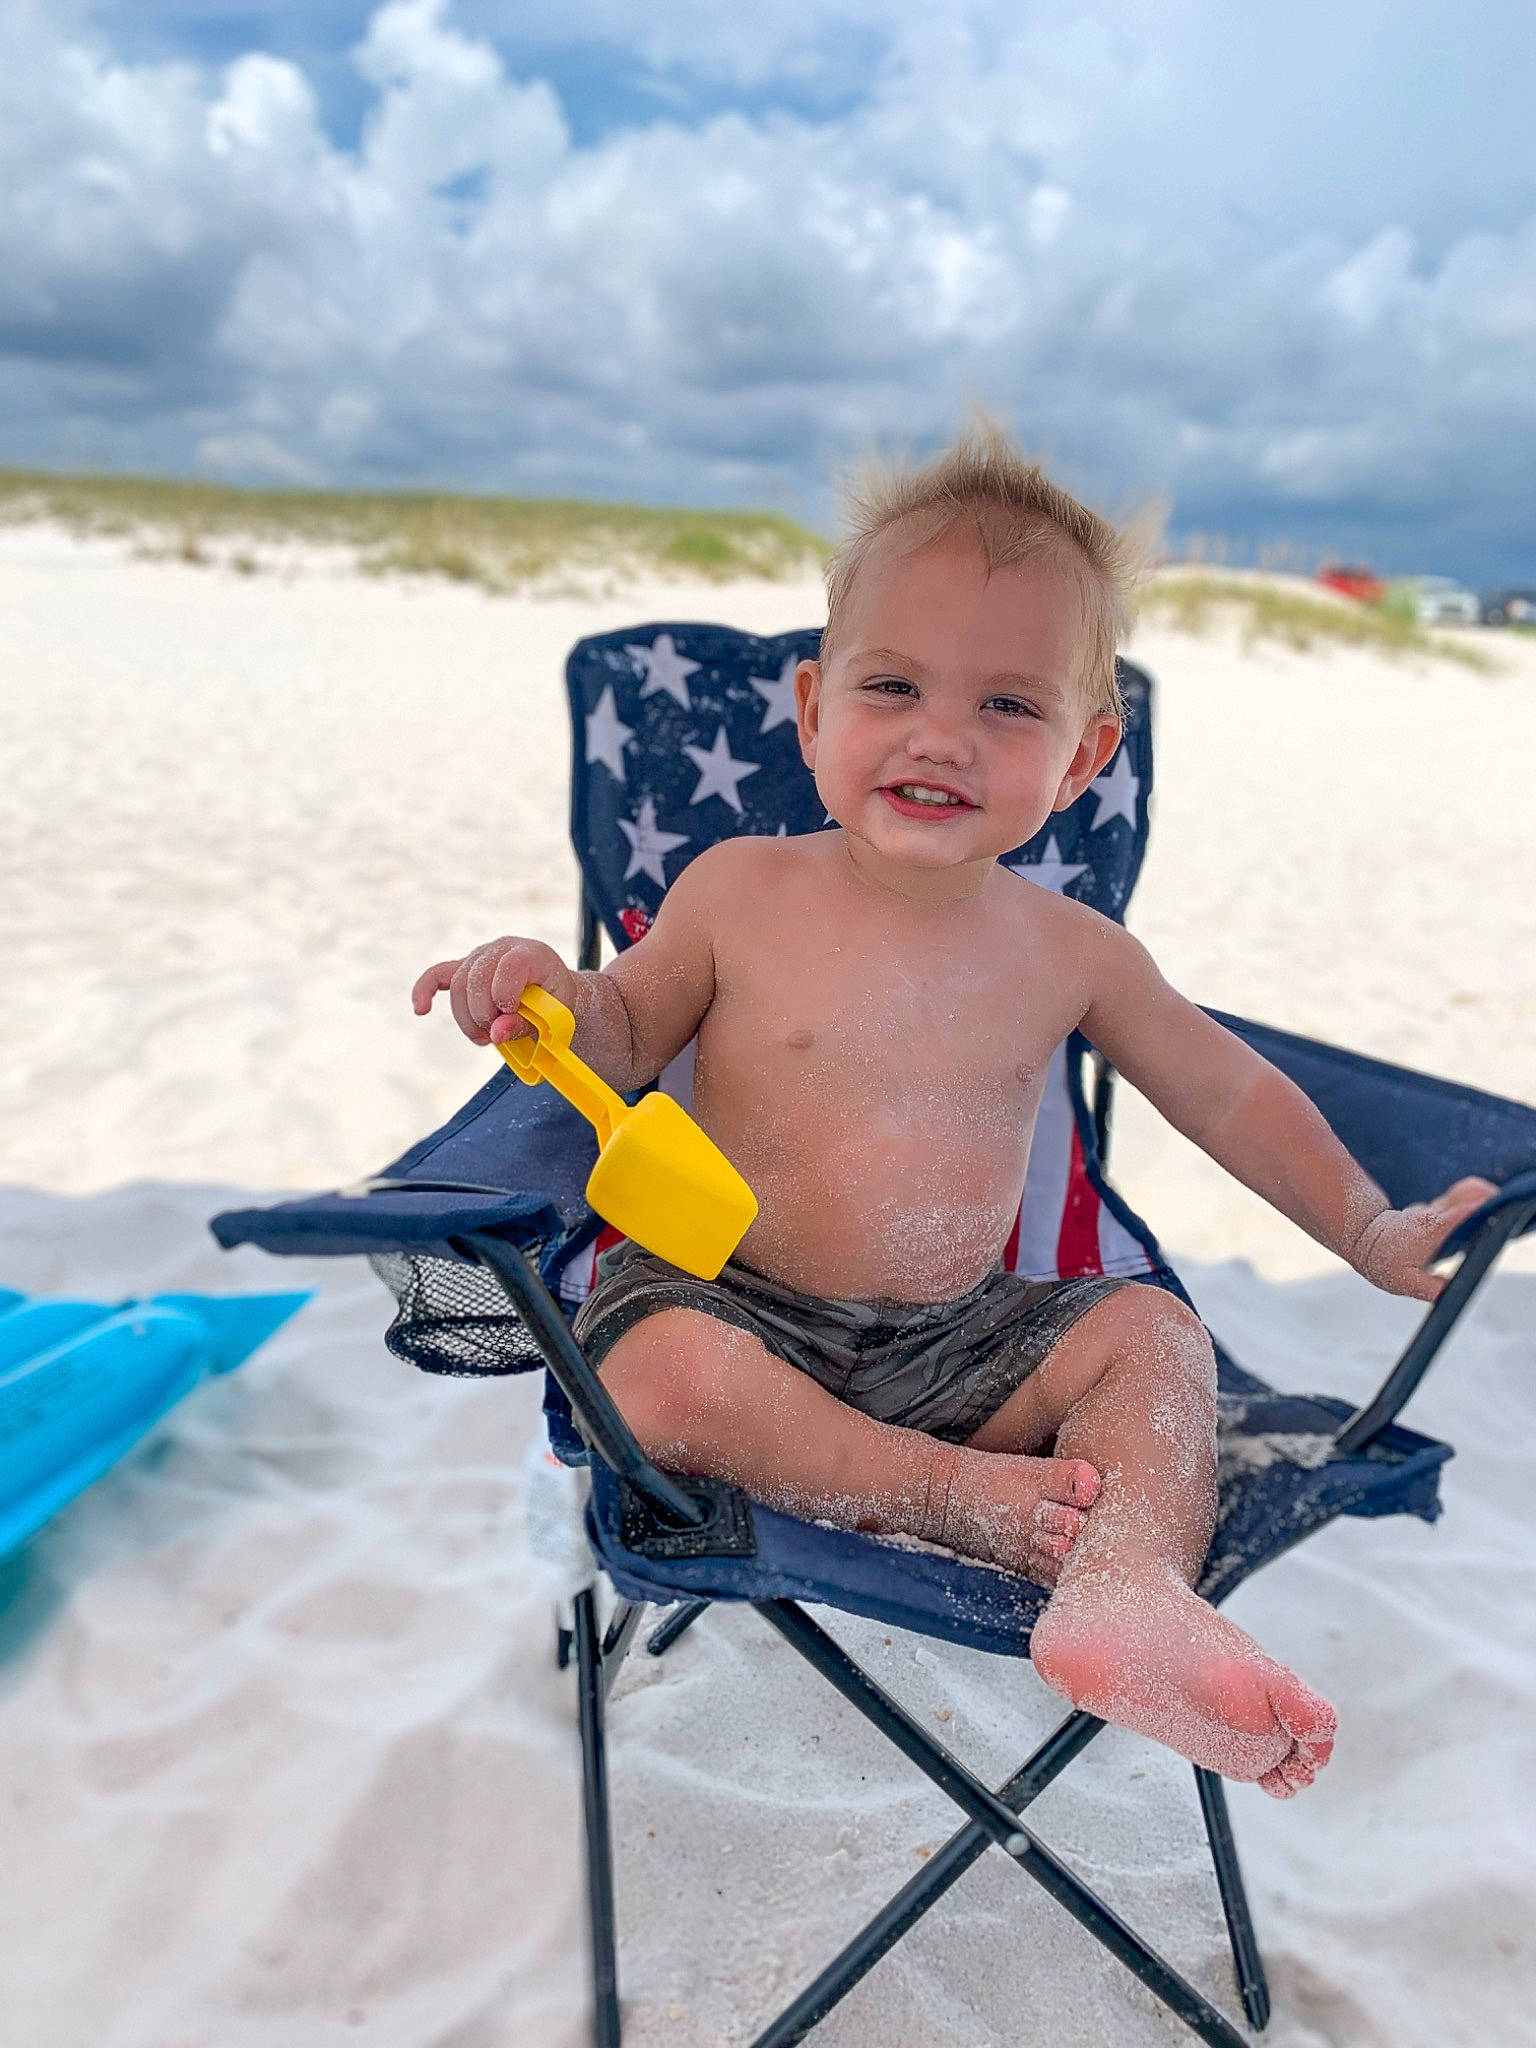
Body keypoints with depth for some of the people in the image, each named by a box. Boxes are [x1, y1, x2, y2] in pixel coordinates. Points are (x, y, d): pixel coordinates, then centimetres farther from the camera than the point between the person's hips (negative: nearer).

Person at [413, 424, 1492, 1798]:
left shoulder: (1071, 952, -1)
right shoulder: (739, 892, -7)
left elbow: (1223, 1086, 13)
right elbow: (627, 1039, 4)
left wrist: (1368, 1231, 13)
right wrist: (553, 995, -20)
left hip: (957, 1343, 3)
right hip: (735, 1306, -2)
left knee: (1153, 1332, -14)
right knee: (661, 1375, -32)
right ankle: (958, 1495, -18)